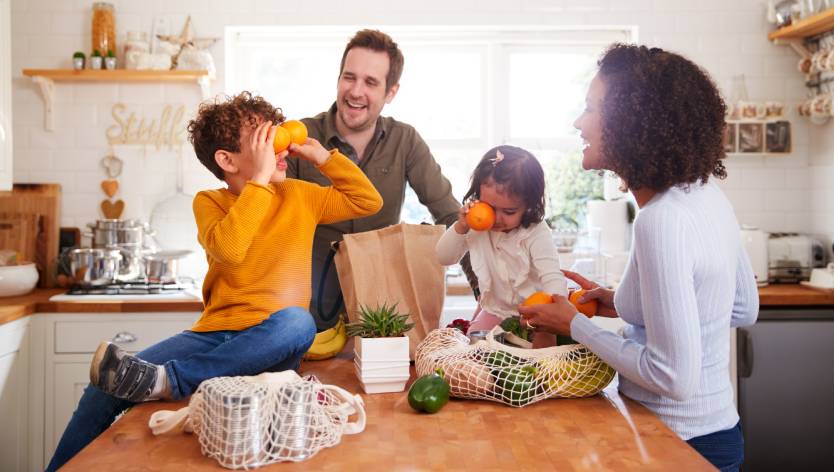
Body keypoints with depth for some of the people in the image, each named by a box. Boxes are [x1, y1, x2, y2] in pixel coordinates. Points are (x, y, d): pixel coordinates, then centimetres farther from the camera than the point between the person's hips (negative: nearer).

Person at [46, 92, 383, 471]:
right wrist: (260, 178, -17)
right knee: (105, 389, -17)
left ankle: (165, 382, -38)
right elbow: (228, 249, -17)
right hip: (213, 334, 1)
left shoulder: (300, 196, 9)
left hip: (269, 342, 0)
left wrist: (320, 155, 4)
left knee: (297, 321, -38)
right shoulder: (209, 202, 5)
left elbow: (369, 202, 9)